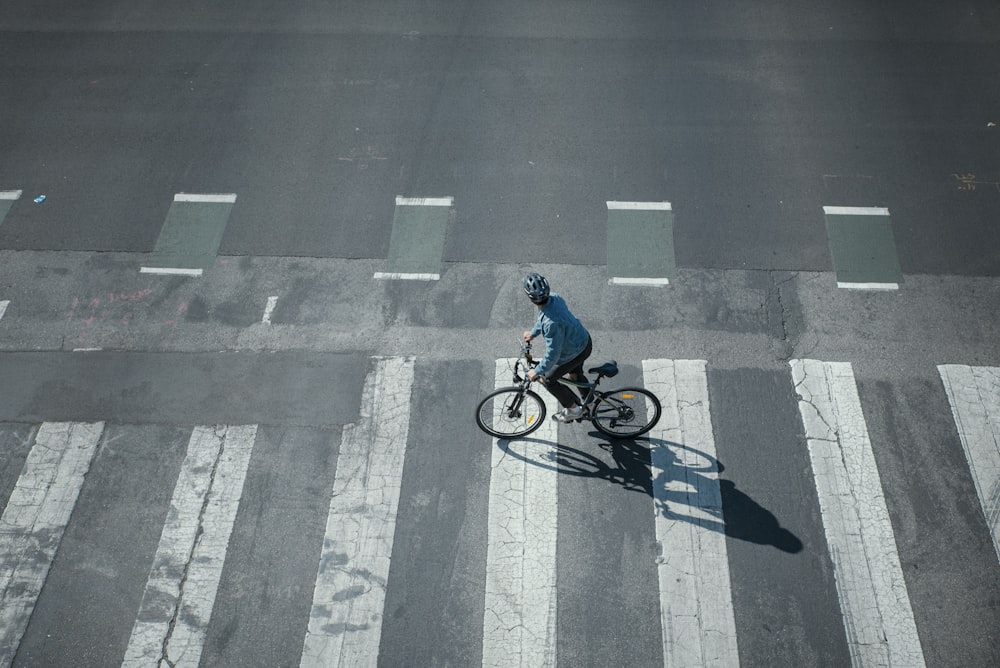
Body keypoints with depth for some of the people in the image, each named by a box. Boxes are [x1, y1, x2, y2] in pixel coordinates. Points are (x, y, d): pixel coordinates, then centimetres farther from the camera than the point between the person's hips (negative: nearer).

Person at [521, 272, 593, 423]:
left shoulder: (552, 323, -41)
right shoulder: (554, 297, -17)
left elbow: (552, 354, -30)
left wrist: (537, 372, -15)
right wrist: (533, 332, 19)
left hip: (575, 352, -8)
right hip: (584, 340, 8)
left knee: (548, 379, 13)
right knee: (575, 375, 32)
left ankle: (573, 409, 29)